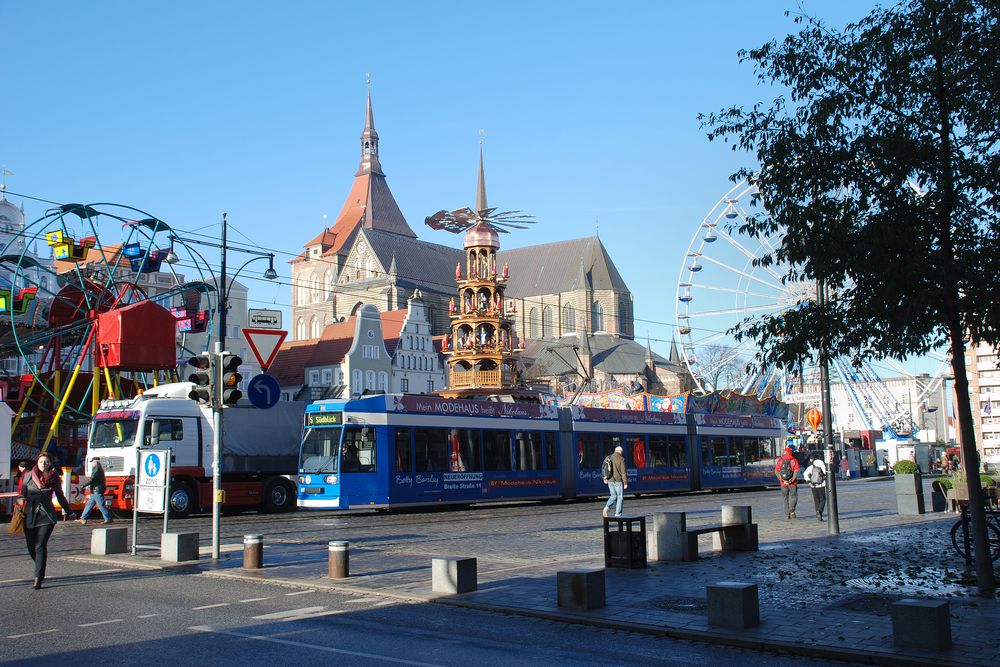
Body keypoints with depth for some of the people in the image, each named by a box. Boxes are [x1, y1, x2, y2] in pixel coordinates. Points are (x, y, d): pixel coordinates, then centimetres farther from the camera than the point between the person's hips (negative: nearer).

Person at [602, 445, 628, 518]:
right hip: (618, 481, -5)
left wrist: (605, 478, 24)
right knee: (620, 497, 7)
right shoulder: (621, 459, -10)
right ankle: (618, 514, 5)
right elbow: (623, 472, -13)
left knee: (613, 496, 17)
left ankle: (607, 507, -7)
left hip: (610, 480, 5)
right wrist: (625, 483, -10)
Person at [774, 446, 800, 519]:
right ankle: (791, 509, -13)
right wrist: (792, 479, -11)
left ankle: (787, 514, 11)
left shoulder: (780, 460, 4)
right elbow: (796, 471, -12)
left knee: (785, 498, 11)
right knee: (793, 496, 11)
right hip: (792, 483, -2)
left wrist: (781, 479, -5)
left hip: (783, 483, 2)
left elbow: (776, 471, -2)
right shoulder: (794, 460, -2)